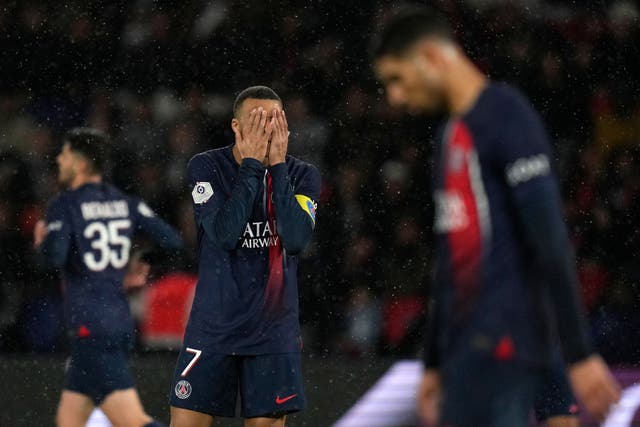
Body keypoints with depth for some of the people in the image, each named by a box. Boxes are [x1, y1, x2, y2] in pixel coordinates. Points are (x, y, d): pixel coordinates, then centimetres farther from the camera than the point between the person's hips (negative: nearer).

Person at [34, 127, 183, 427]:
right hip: (121, 321, 8)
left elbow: (54, 257, -23)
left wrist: (40, 242, 0)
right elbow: (172, 242, 3)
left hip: (90, 327, -8)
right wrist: (139, 271, 20)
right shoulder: (126, 203, 10)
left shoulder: (64, 206, -7)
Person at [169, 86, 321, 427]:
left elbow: (297, 239, -17)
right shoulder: (206, 167, -4)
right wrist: (252, 165, -18)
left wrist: (278, 165, -16)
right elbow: (224, 234, -19)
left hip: (273, 329, 1)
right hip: (214, 325, -1)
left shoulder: (302, 176, 1)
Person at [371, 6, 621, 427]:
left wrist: (580, 355, -21)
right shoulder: (452, 135, 20)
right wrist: (435, 365, 24)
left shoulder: (507, 116, -10)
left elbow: (551, 242, -16)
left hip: (501, 344, -9)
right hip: (466, 345, 9)